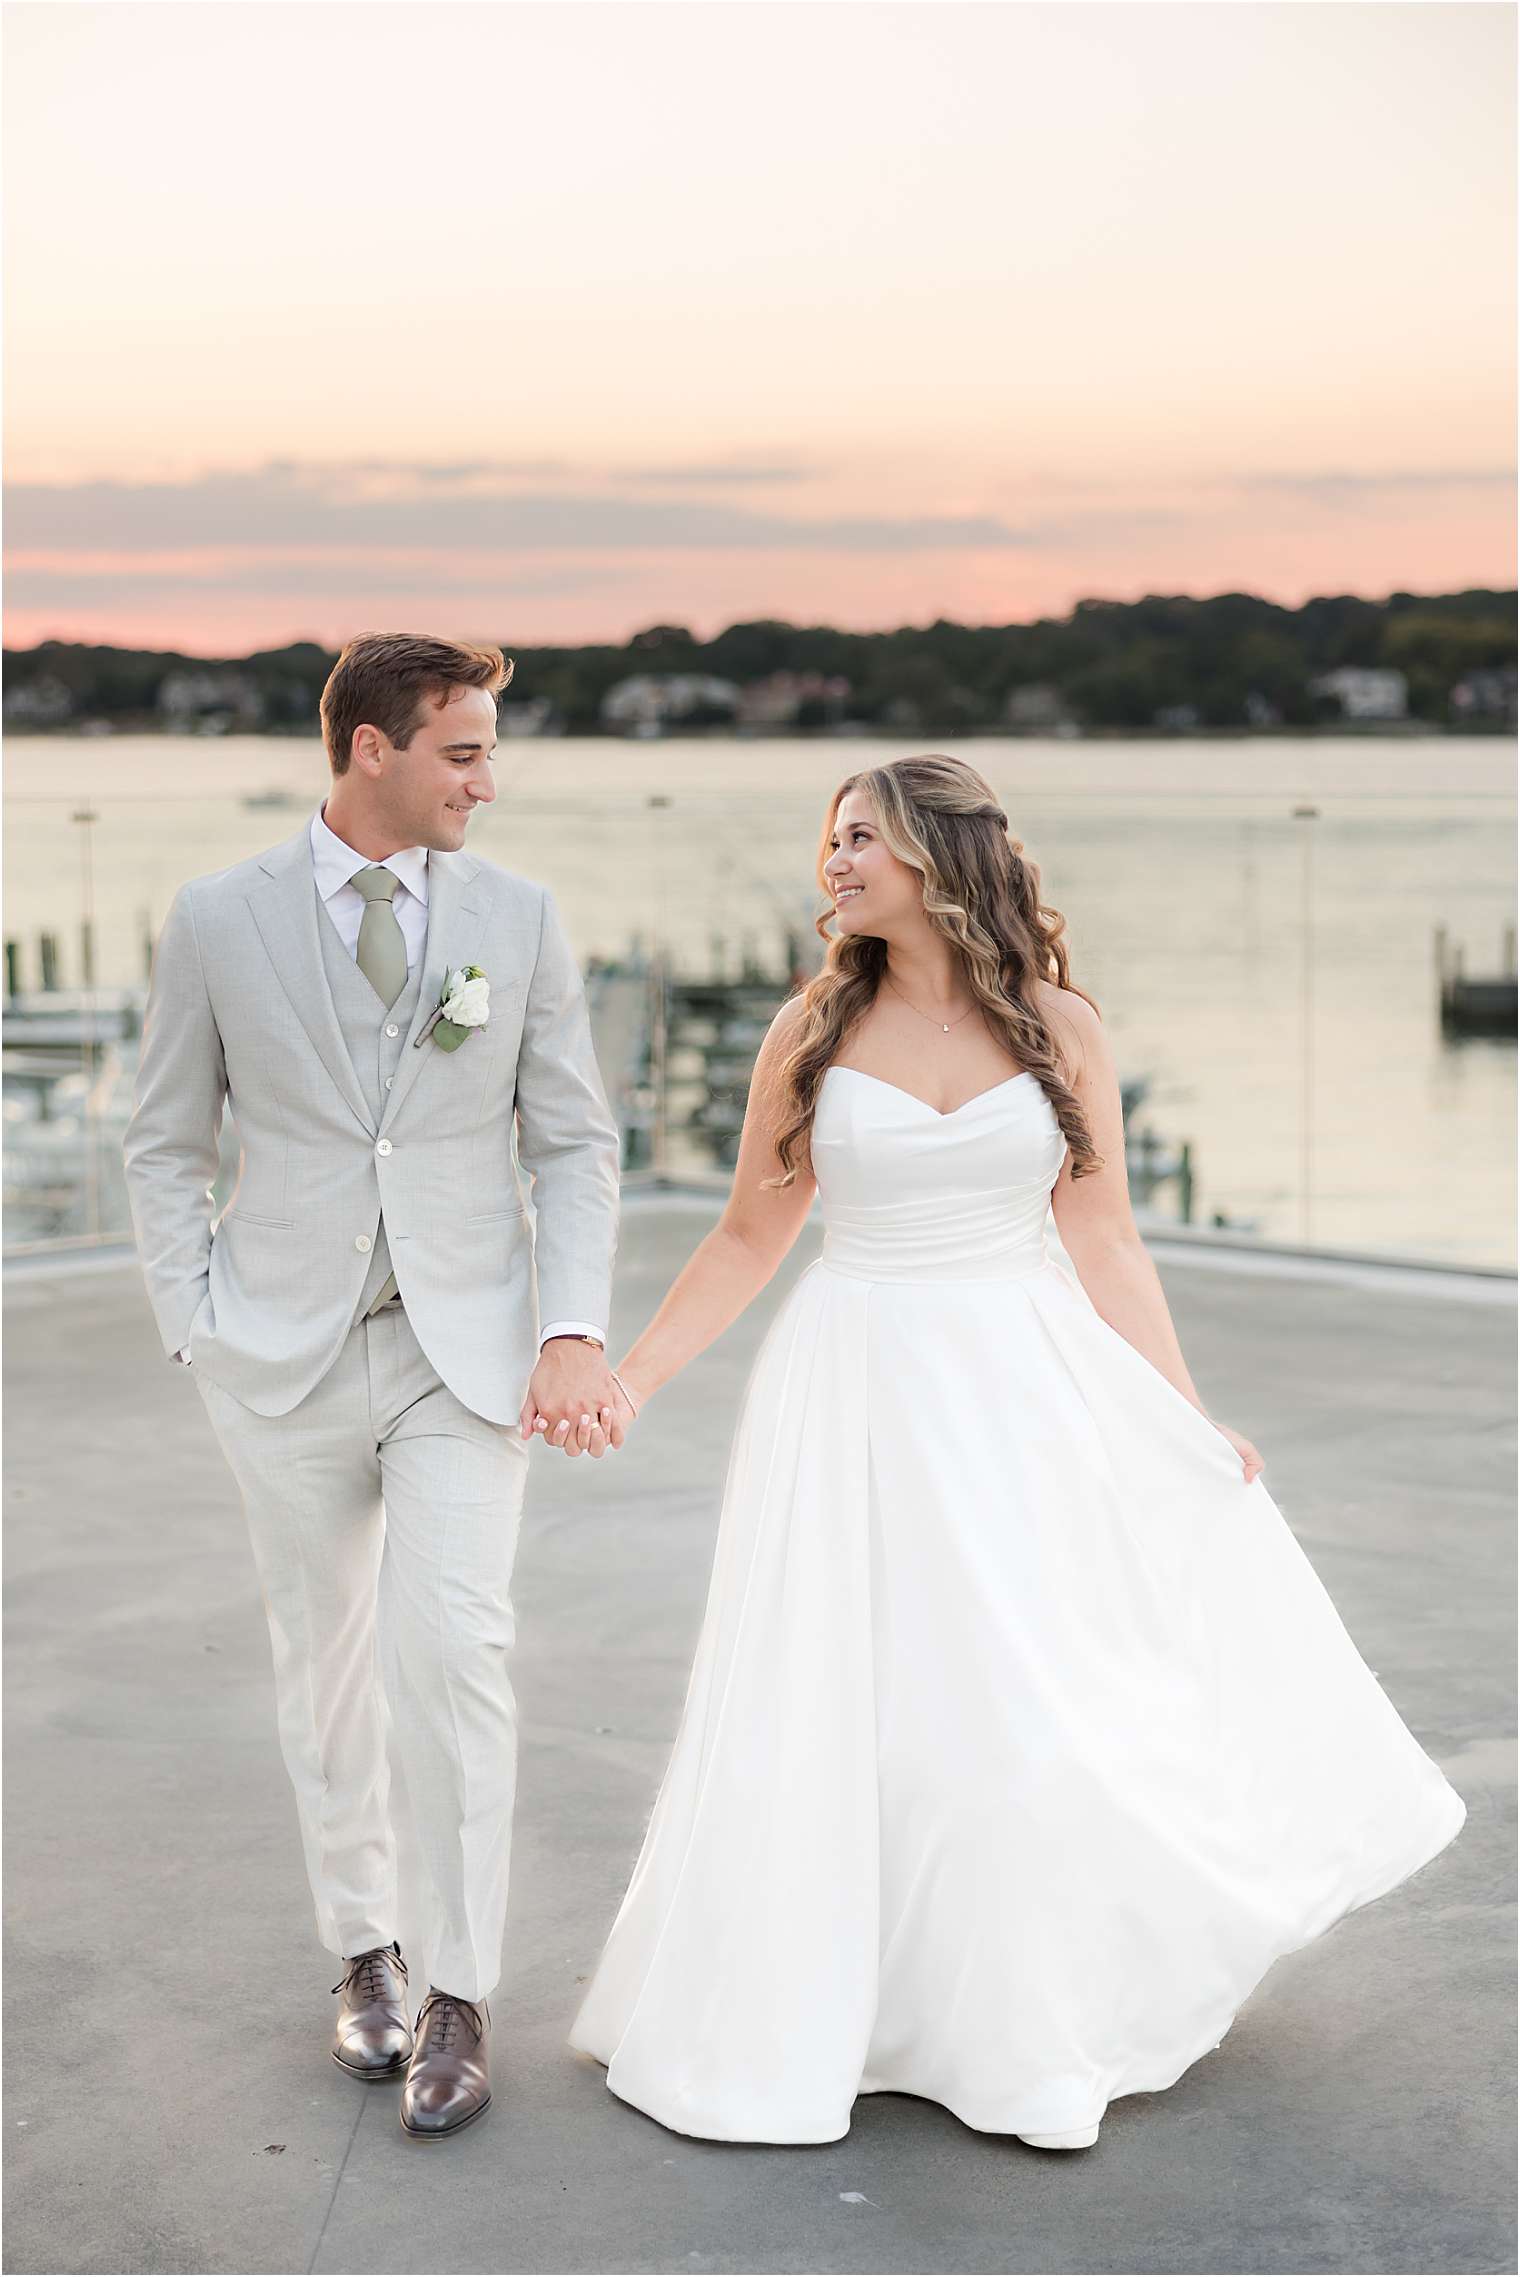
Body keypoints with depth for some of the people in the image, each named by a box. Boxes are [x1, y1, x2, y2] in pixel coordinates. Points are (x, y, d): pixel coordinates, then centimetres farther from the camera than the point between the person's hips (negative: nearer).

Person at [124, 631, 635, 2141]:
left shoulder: (517, 917, 2)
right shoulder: (217, 919, -1)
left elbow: (573, 1142, 4)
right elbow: (165, 1146, 7)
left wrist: (574, 1331, -8)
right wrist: (198, 1334, -2)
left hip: (466, 1345, 0)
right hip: (286, 1356, 1)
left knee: (453, 1649, -12)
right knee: (324, 1663, 10)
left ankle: (458, 1998, 1)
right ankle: (364, 1956, 29)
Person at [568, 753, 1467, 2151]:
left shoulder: (1059, 1027, 1)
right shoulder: (814, 1033, 2)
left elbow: (1104, 1245, 4)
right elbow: (749, 1238, 8)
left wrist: (1193, 1424, 1)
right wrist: (628, 1378, 2)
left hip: (1027, 1391, 0)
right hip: (856, 1400, 0)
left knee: (1049, 1708, 1)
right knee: (837, 1707, 1)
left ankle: (1037, 2039, 18)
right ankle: (785, 2025, 18)